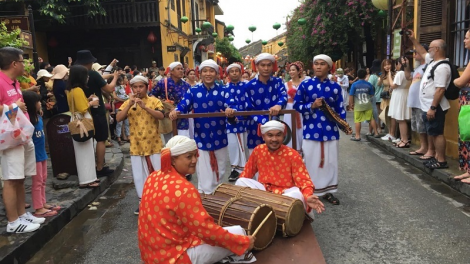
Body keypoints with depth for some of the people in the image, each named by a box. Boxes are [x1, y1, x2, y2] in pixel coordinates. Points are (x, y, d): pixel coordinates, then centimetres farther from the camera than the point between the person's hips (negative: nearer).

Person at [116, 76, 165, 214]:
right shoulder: (128, 103, 6)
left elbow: (161, 116, -18)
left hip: (153, 144, -2)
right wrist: (129, 105, -17)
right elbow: (118, 118, -7)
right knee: (139, 175, 8)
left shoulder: (154, 101, -2)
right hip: (136, 145, 2)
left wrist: (145, 106, -27)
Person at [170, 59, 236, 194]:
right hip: (201, 138, -2)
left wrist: (230, 110, -38)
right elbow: (184, 105, -13)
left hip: (219, 137, 2)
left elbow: (231, 104, -14)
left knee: (220, 171, 18)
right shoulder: (193, 91, 0)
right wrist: (176, 111, -36)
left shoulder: (222, 91, 2)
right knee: (204, 175, 3)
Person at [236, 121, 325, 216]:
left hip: (286, 193, -3)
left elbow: (303, 180, -18)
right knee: (241, 182, -19)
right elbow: (247, 172, 10)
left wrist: (308, 197, -40)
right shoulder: (258, 150, -3)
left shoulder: (292, 155, -14)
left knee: (297, 194, -37)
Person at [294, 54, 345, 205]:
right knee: (312, 161, 5)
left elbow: (340, 109, 7)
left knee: (330, 161, 10)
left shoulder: (335, 87, 4)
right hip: (311, 130, -2)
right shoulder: (305, 85, 0)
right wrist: (311, 106, -16)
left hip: (330, 130, 2)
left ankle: (327, 191, 26)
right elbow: (296, 105, 0)